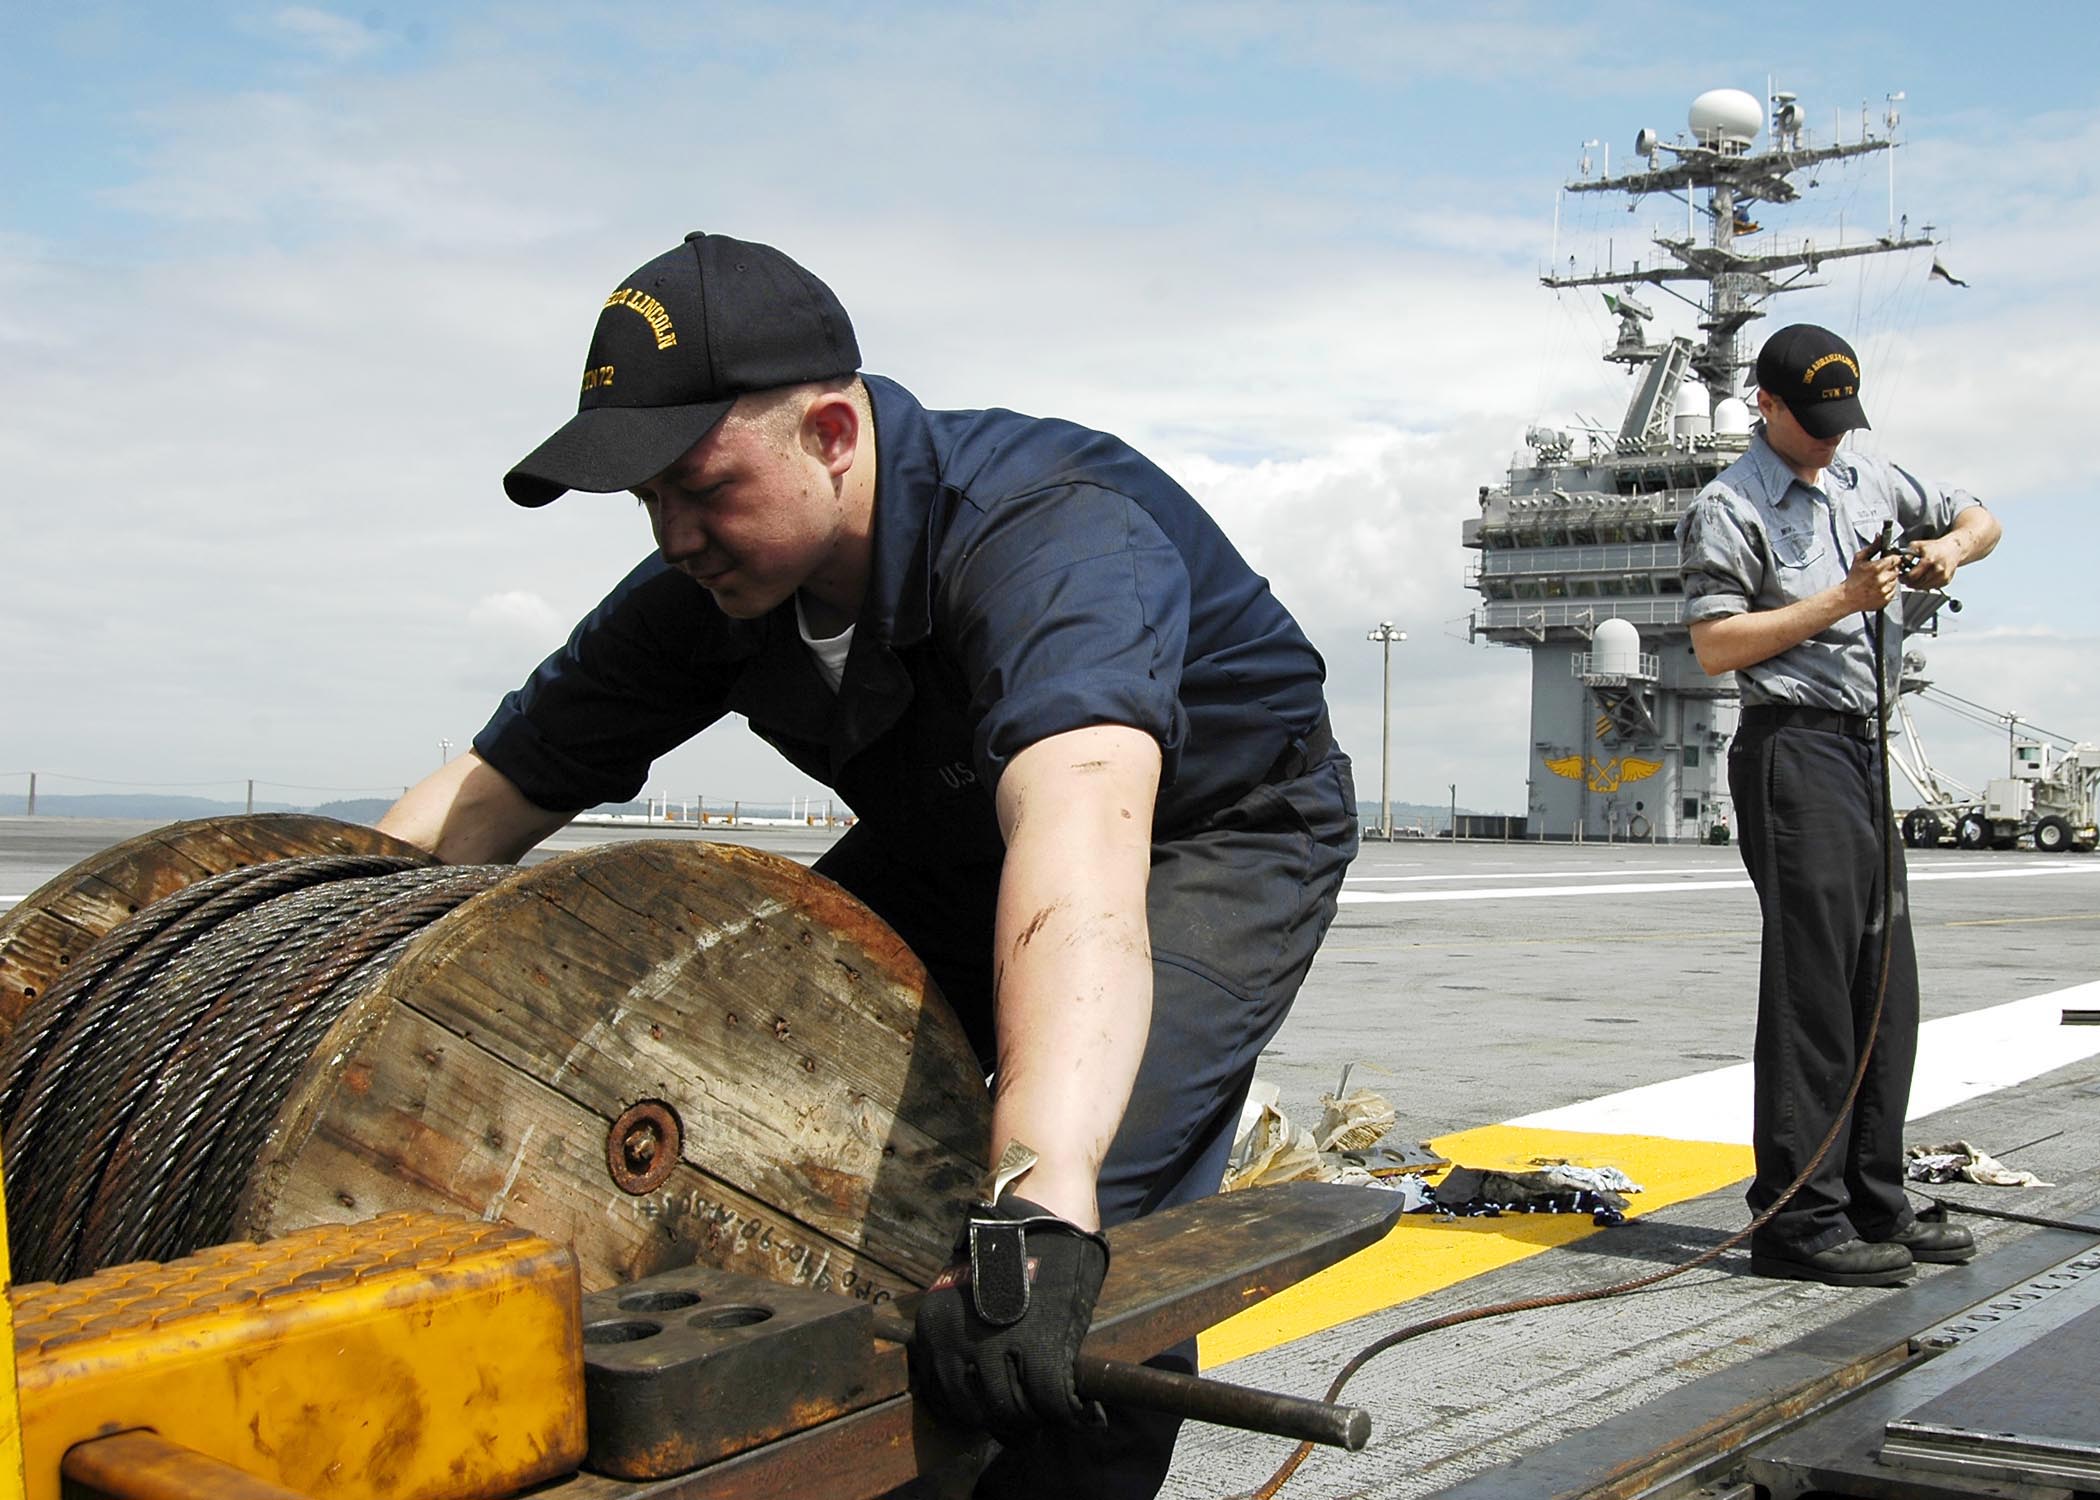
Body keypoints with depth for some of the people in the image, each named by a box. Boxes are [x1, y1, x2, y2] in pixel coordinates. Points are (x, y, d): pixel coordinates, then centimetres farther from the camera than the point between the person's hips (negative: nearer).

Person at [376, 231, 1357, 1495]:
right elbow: (478, 805, -13)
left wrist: (1043, 1202, -72)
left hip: (1225, 833, -6)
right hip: (950, 846, 6)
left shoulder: (1054, 539, -40)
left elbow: (1078, 838, -58)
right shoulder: (705, 590, -17)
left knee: (1102, 1206, -29)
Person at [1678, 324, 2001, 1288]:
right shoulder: (1728, 509, -5)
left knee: (1883, 985, 9)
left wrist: (1950, 547, 7)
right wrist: (1839, 601, -15)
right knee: (1814, 984, -11)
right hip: (1793, 748, -8)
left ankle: (1873, 1205, 17)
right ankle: (1798, 1222, -8)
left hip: (1866, 751, 8)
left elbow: (1979, 520, 29)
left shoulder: (1870, 482, 18)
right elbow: (1716, 646, -13)